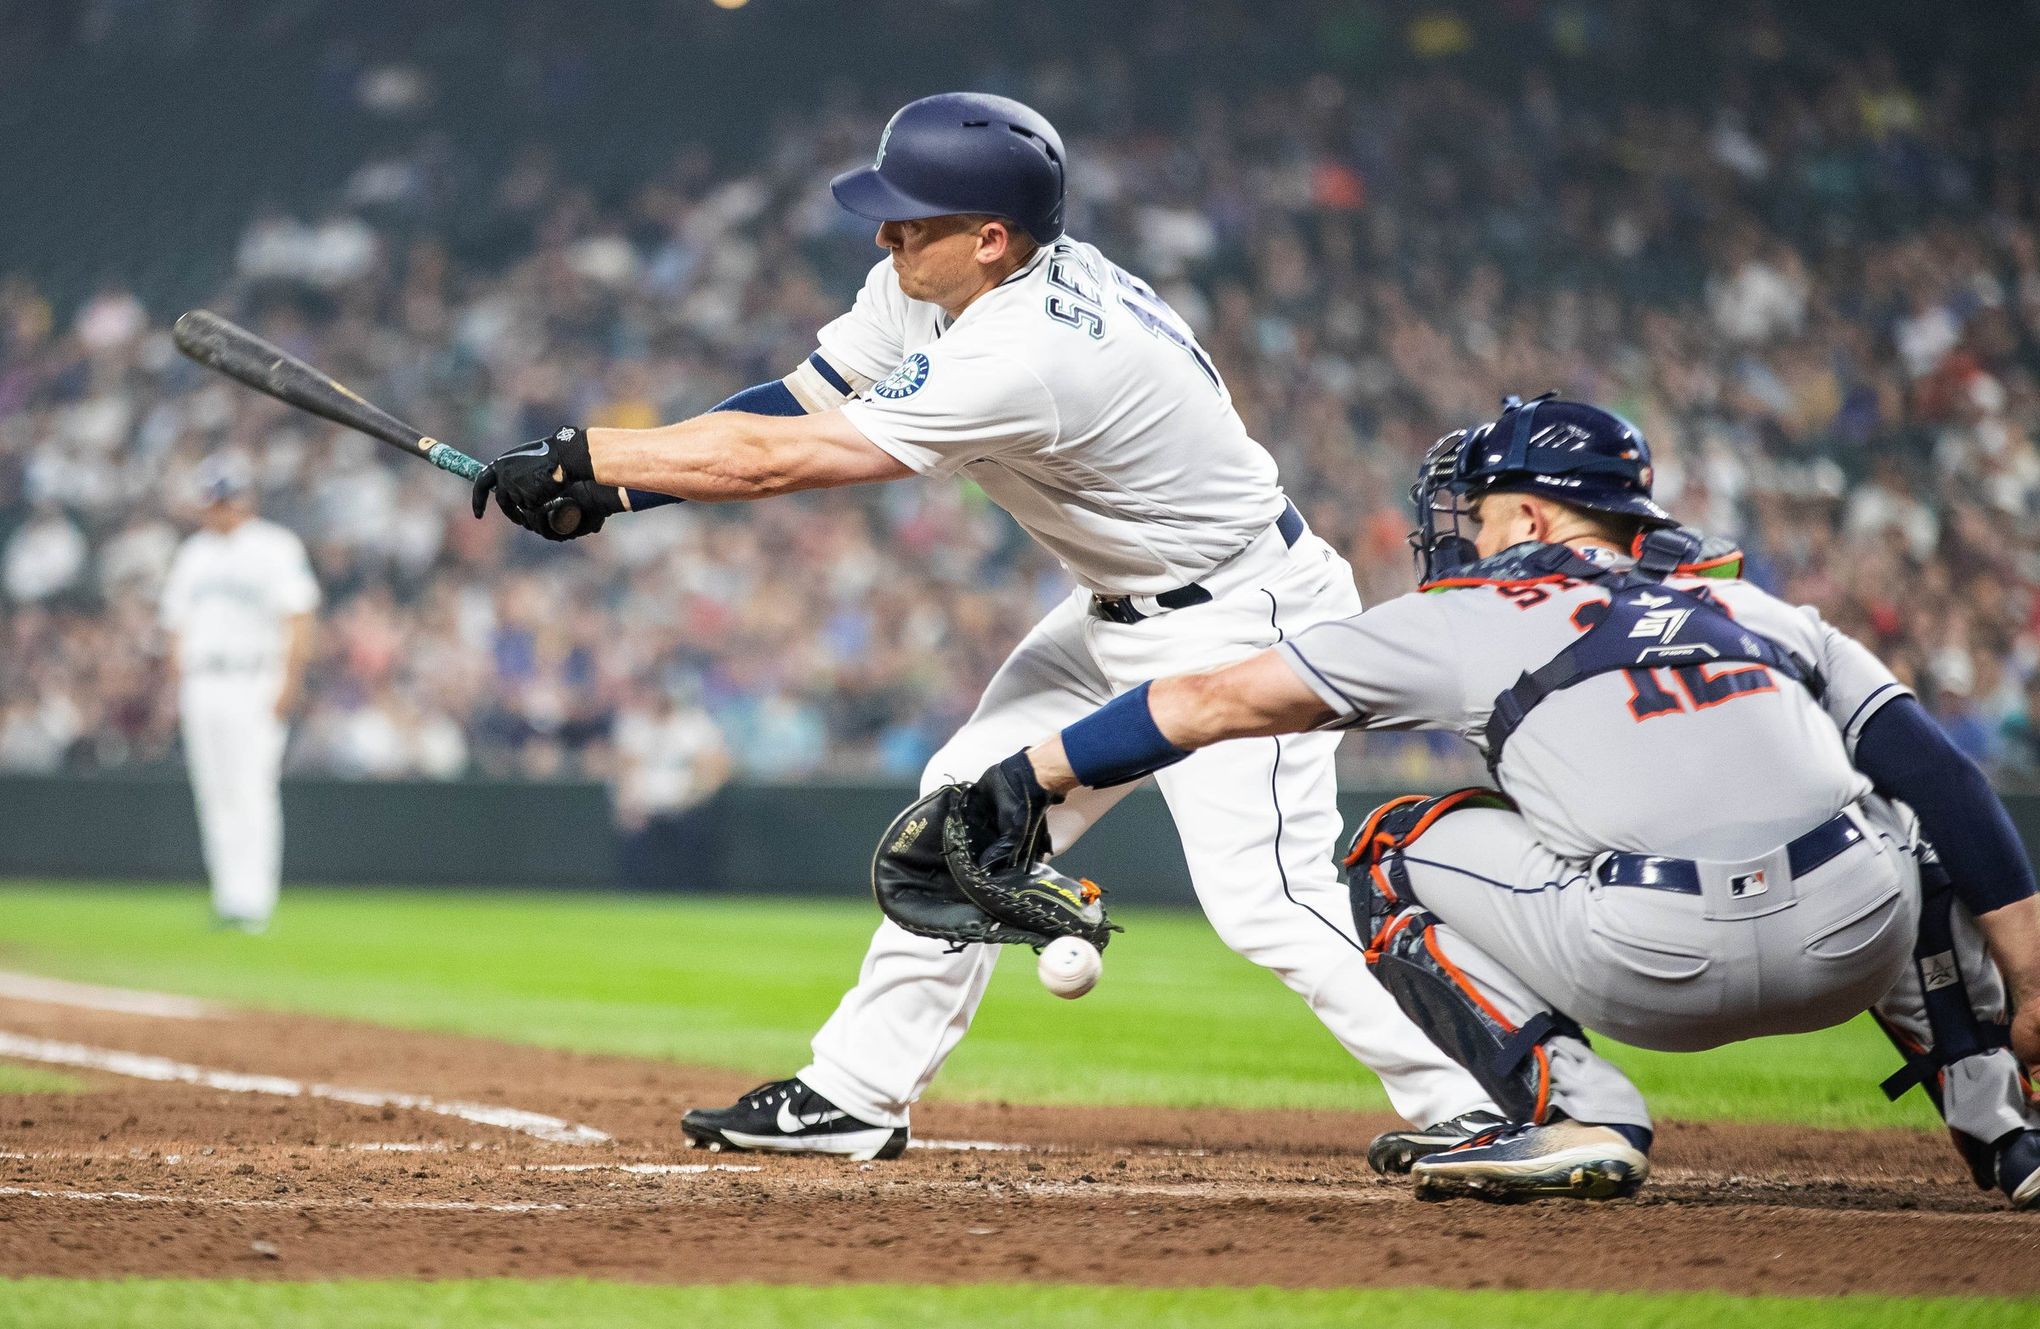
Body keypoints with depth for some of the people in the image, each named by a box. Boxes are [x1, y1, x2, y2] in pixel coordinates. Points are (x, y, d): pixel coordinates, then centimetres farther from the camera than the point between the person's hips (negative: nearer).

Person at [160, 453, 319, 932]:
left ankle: (253, 899, -15)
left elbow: (299, 620, -6)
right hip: (202, 689, 6)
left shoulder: (276, 548, 0)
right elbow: (177, 626, 20)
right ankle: (229, 896, 8)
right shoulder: (192, 555, 18)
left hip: (255, 687, -6)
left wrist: (290, 682, -15)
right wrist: (179, 687, 11)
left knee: (252, 793, -13)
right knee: (215, 798, 4)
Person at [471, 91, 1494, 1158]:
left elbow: (778, 461, -31)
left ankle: (1474, 1108, -12)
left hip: (1242, 619, -10)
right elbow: (795, 405, 1)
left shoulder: (1028, 355, -33)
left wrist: (577, 457, -24)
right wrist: (611, 485, -11)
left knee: (1262, 895, -20)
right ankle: (854, 1095, 18)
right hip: (1117, 615, 10)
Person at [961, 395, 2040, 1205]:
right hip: (1860, 949, 4)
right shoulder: (1768, 613, 28)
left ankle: (1576, 1111, 2)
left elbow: (1219, 702, 21)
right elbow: (1940, 772, 17)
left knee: (1399, 853, 21)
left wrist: (1032, 776, 29)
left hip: (1655, 967, -4)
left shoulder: (1475, 615, 20)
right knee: (1898, 813, 39)